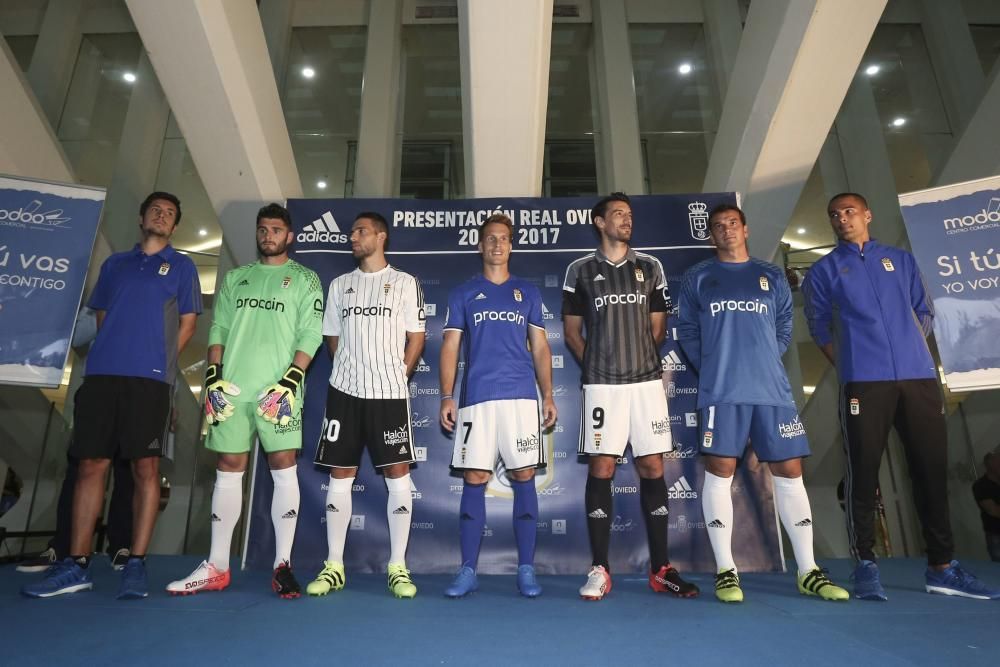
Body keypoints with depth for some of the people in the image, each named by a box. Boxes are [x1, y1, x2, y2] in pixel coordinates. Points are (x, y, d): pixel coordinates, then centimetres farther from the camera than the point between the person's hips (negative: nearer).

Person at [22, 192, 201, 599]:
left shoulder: (181, 266, 11)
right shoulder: (114, 264, 21)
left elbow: (187, 324, 7)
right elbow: (101, 318, 21)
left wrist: (158, 361, 0)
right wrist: (113, 356, 7)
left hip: (150, 379, -3)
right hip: (101, 374, 4)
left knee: (145, 468, -4)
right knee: (91, 465, 3)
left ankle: (136, 565, 2)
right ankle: (76, 566, 11)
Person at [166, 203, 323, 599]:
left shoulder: (305, 279, 7)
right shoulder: (236, 277, 18)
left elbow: (310, 334, -2)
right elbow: (218, 329, 14)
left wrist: (292, 378, -13)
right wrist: (213, 374, 1)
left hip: (278, 388, -3)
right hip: (233, 386, 4)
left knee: (284, 470, -5)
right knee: (228, 471, 7)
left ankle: (283, 565, 3)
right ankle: (216, 568, 16)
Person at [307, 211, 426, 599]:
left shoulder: (405, 283, 4)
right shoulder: (339, 285, 14)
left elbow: (416, 338, 3)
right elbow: (333, 339, 17)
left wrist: (396, 378, 1)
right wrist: (351, 374, 9)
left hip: (390, 393, -3)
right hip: (344, 391, 3)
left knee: (397, 475, -4)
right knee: (340, 474, 5)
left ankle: (398, 567, 5)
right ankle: (334, 566, 15)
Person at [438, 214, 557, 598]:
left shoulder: (528, 293, 14)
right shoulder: (463, 294, 11)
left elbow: (540, 347, 12)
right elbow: (450, 347, 7)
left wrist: (548, 395, 3)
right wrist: (447, 396, -3)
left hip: (521, 396, 1)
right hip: (476, 398, 0)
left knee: (524, 477, 1)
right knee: (474, 479, 1)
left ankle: (526, 570, 12)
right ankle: (468, 571, 11)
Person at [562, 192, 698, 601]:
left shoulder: (650, 267, 11)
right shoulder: (580, 271, 6)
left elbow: (657, 327, 14)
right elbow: (571, 331, 8)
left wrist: (640, 362, 8)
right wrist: (599, 366, 4)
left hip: (647, 380, 2)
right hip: (602, 385, -2)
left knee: (652, 468, 4)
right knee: (601, 469, -2)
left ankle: (660, 570, 14)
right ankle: (600, 570, 7)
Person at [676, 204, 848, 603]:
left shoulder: (772, 277, 17)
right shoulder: (698, 278, 11)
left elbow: (784, 327, 15)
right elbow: (686, 330, 6)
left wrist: (764, 361, 3)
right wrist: (710, 367, -3)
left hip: (772, 390, 3)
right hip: (721, 392, -2)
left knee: (789, 474, 4)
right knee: (719, 474, -4)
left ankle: (808, 572, 15)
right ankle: (725, 570, 6)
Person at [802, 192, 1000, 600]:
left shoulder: (901, 260, 20)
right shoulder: (823, 271, 10)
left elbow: (924, 311, 18)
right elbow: (819, 328, 6)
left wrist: (911, 350, 5)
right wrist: (850, 368, -1)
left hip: (919, 378, 4)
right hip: (864, 383, -3)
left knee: (932, 470, 5)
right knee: (863, 475, -5)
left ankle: (942, 567, 16)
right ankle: (865, 566, 2)